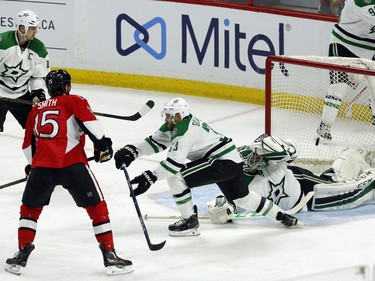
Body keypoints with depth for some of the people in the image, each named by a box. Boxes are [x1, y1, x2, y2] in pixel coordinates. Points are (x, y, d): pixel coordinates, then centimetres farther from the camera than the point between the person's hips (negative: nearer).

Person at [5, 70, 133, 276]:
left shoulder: (37, 109, 25)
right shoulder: (74, 101, 13)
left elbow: (27, 145, 29)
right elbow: (89, 121, -7)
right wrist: (102, 144, -3)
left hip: (41, 165, 3)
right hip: (72, 164, -3)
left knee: (30, 208, 23)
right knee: (96, 207, 8)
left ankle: (22, 254, 18)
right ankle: (110, 255, 5)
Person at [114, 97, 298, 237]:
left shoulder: (185, 130, -23)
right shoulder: (175, 125, 6)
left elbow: (175, 161, -32)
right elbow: (155, 142, 7)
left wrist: (150, 177, -36)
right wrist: (132, 151, -8)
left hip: (224, 163, -11)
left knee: (175, 176, -15)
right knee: (242, 198, 28)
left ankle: (190, 221, -4)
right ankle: (282, 216, 39)